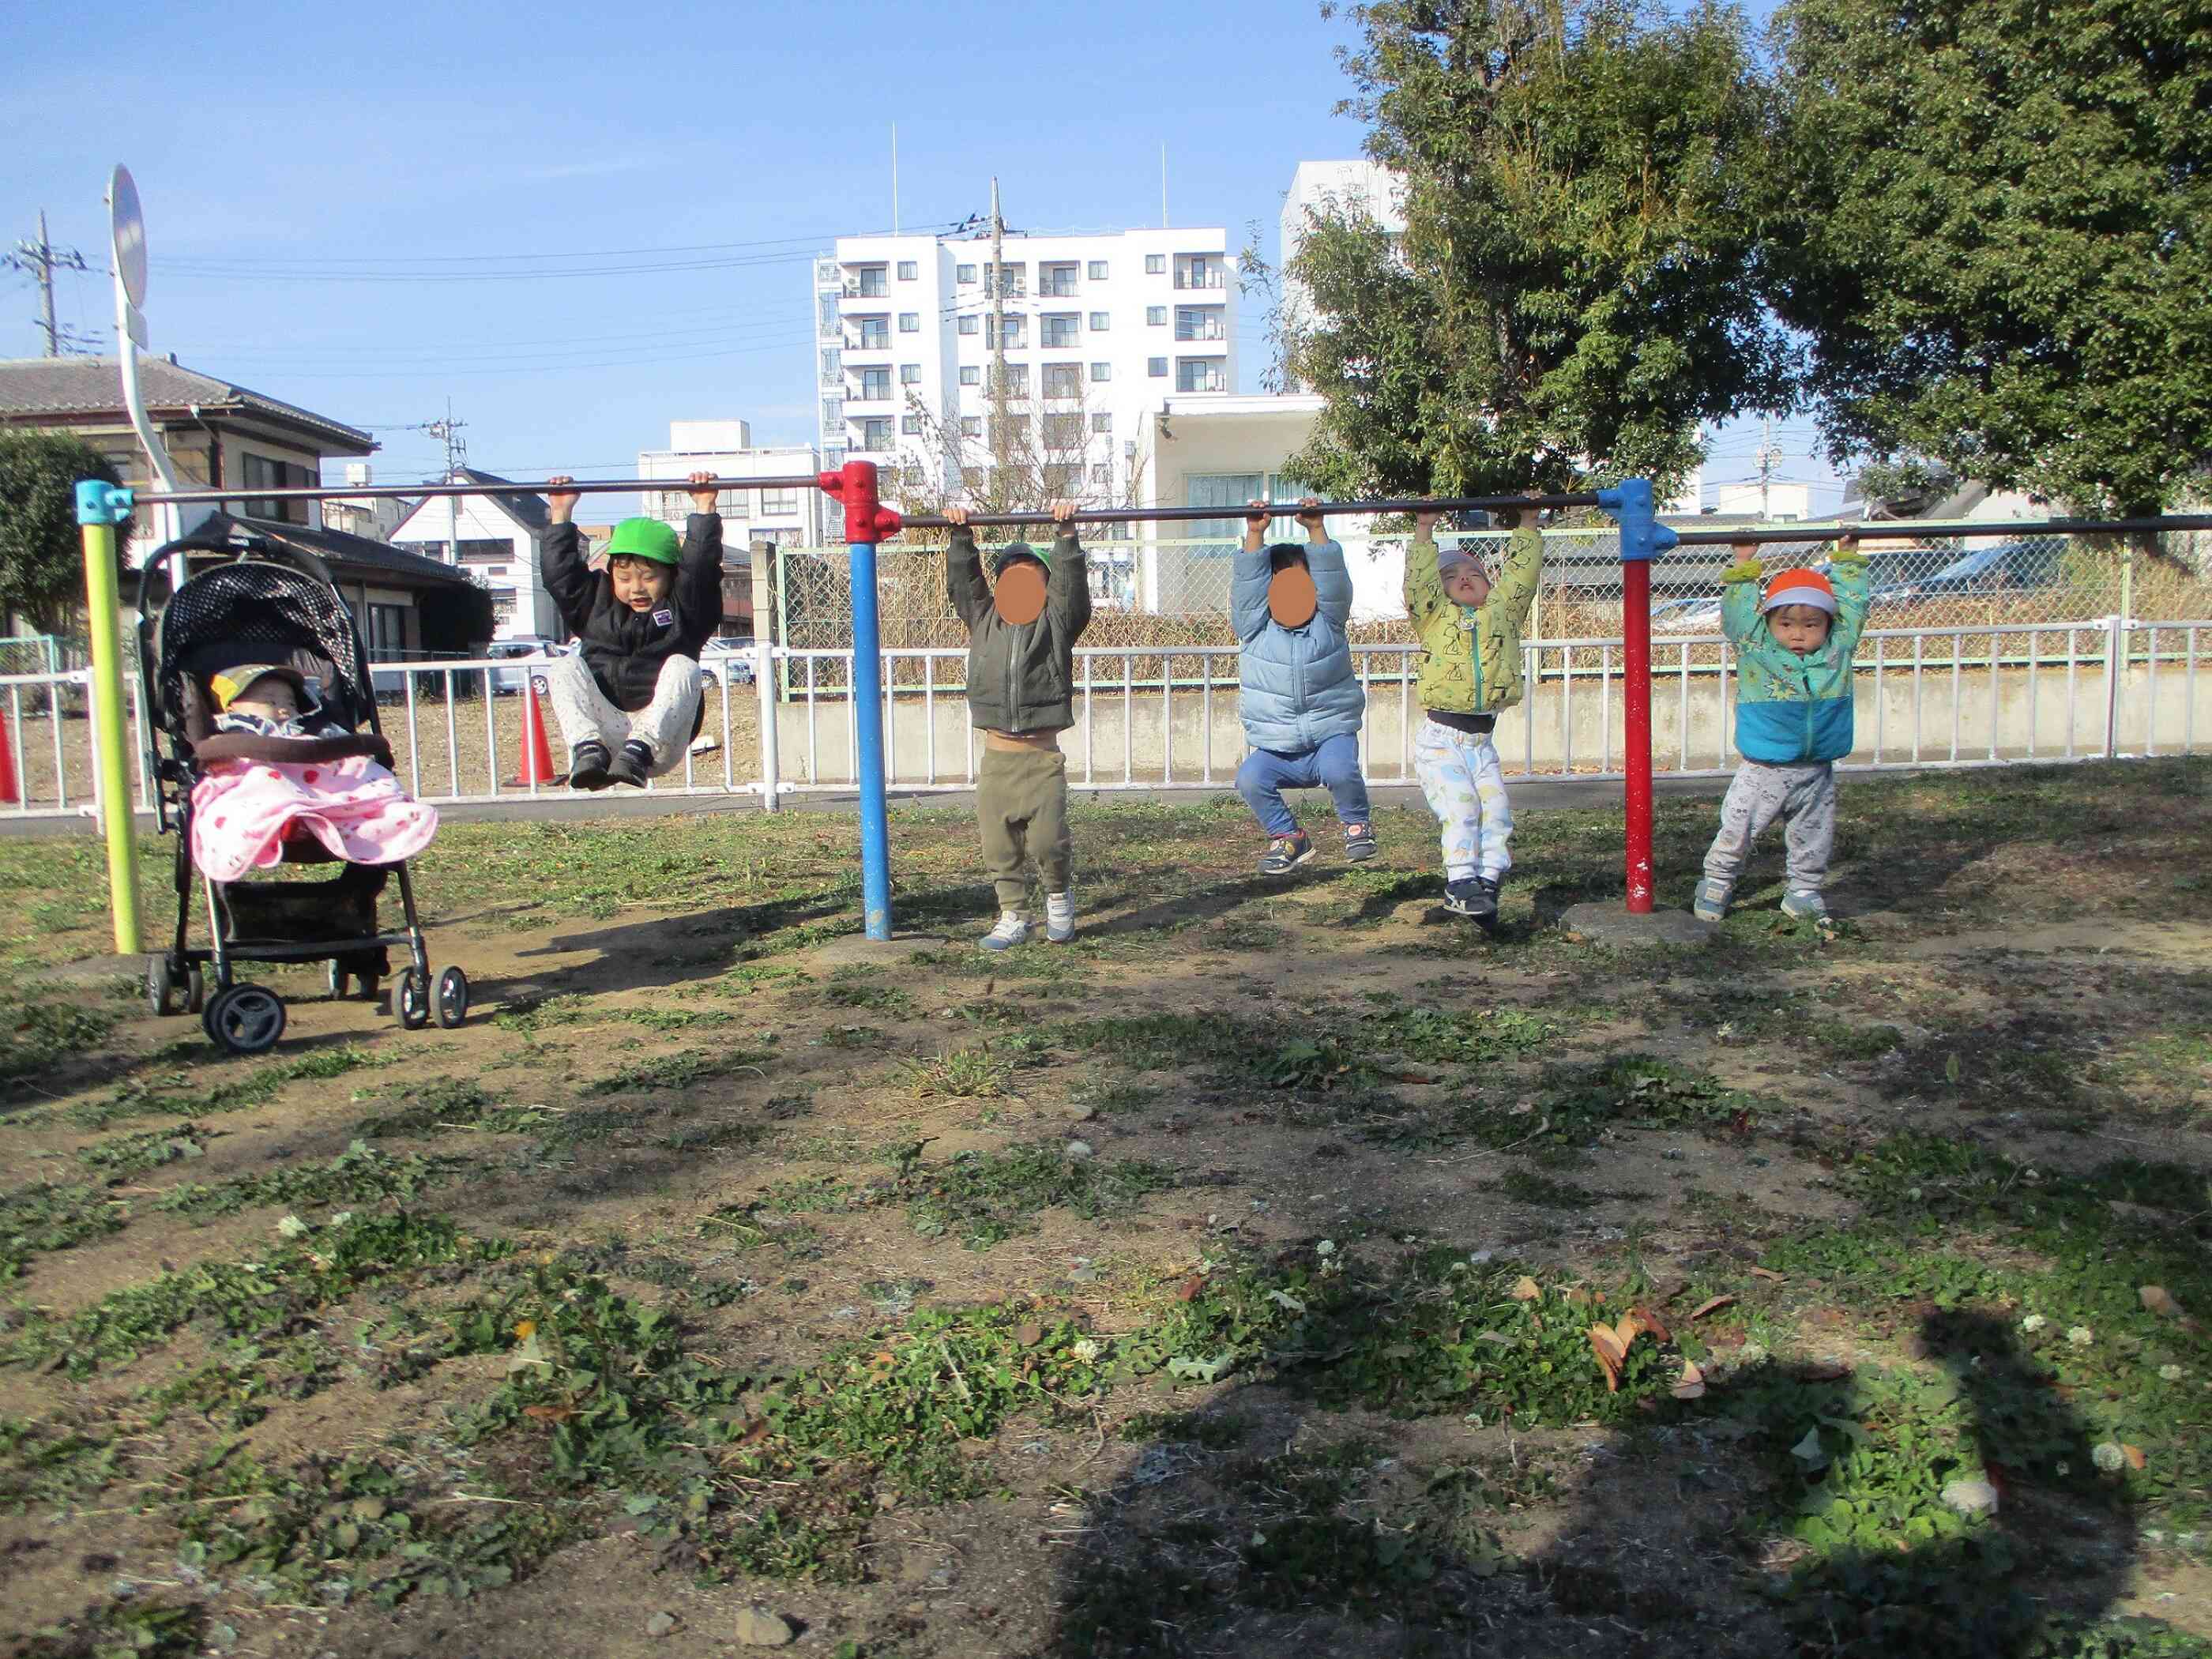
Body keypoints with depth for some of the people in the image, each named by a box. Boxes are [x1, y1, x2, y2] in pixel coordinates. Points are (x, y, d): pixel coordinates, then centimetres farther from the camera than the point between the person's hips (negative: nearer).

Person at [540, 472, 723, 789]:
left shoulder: (682, 608, 11)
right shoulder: (597, 603, 18)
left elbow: (701, 566, -2)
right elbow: (560, 573, 11)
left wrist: (704, 510, -5)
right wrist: (561, 516, 10)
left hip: (662, 744, -2)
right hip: (604, 727, 2)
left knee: (683, 666, -27)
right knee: (565, 666, -17)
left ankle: (640, 750, -43)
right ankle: (589, 748, -39)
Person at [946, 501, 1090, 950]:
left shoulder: (1057, 623, 6)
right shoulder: (984, 620, 12)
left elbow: (1071, 587, -7)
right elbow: (963, 583, 5)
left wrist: (1067, 535, -15)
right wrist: (961, 537, -5)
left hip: (1043, 755, -3)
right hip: (997, 756, 3)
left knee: (1048, 838, -9)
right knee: (999, 842, 4)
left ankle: (1059, 896, 20)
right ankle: (1012, 915, 20)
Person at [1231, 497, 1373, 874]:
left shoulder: (1328, 622, 4)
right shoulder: (1255, 629, 3)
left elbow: (1331, 576, -9)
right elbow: (1247, 584, -10)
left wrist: (1316, 529, -19)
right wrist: (1255, 534, -19)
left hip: (1331, 733, -1)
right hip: (1277, 749, 1)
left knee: (1339, 769, -33)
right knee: (1250, 778, -26)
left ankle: (1357, 823, 1)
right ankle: (1288, 836, 1)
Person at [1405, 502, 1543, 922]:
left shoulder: (1503, 612, 14)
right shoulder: (1435, 615, 6)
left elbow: (1521, 573, 10)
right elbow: (1418, 579, -7)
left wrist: (1527, 525, 11)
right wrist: (1424, 530, -6)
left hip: (1482, 741, 4)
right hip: (1439, 740, -4)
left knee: (1496, 809, -7)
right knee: (1460, 807, -16)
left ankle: (1486, 881, -2)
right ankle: (1460, 883, -13)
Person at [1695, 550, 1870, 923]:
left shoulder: (1838, 650, 3)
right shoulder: (1756, 650, -5)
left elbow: (1852, 603, 13)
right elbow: (1737, 609, -6)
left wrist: (1846, 559, 17)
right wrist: (1744, 567, -4)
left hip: (1816, 775, 3)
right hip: (1762, 771, -3)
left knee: (1813, 839, 13)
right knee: (1736, 831, 2)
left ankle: (1804, 890, 29)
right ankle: (1717, 883, 18)